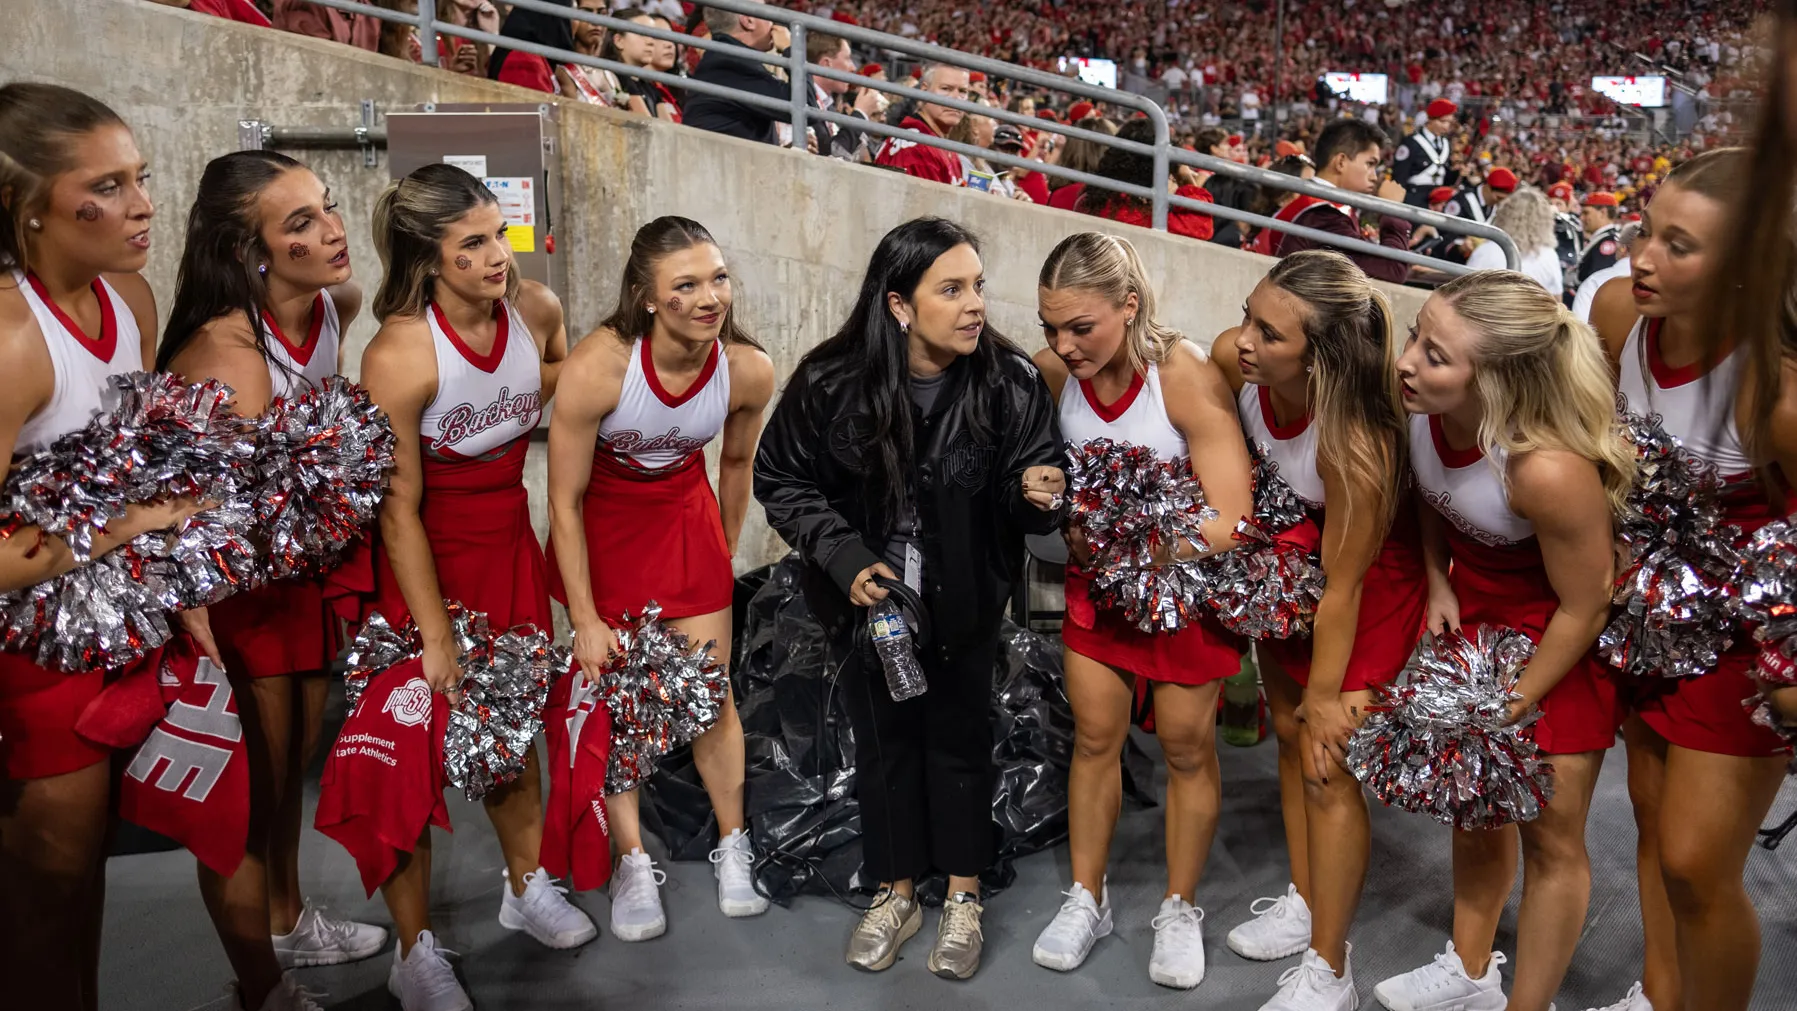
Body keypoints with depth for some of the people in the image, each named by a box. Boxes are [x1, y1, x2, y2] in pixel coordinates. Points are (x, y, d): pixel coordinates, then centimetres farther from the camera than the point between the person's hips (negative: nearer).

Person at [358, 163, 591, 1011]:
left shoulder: (536, 309, -10)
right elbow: (398, 510, -21)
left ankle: (527, 886, 37)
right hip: (424, 558, -5)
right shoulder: (399, 353, -25)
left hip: (507, 541, 5)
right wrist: (436, 638, -19)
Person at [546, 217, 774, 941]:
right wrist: (584, 619, -15)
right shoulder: (598, 366, -31)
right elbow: (565, 500, -20)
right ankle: (633, 863, 21)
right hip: (602, 526, -2)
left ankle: (733, 847, 25)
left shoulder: (749, 369, -21)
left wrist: (725, 552, 14)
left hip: (686, 518, 2)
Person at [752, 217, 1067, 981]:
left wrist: (1036, 494, -37)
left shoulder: (1011, 382, -21)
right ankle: (896, 895, 37)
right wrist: (844, 557, -19)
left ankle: (963, 898, 35)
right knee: (884, 739, 16)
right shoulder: (830, 382, -21)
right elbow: (780, 481, -8)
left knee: (958, 737, 15)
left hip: (964, 601, 0)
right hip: (867, 595, 1)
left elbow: (1034, 492, -12)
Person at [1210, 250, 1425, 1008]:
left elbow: (1343, 584, -27)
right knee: (1290, 737, 18)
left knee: (1329, 766, 0)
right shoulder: (1232, 358, -24)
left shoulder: (1355, 443, -39)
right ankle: (1305, 901, 40)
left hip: (1368, 578, -6)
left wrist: (1325, 699, -15)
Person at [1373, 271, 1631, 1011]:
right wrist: (1439, 584, -6)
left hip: (1562, 640, -6)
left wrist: (1511, 706, -13)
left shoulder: (1549, 469, -38)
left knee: (1549, 837, 7)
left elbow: (1584, 609, -23)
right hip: (1473, 608, 6)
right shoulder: (1418, 407, -22)